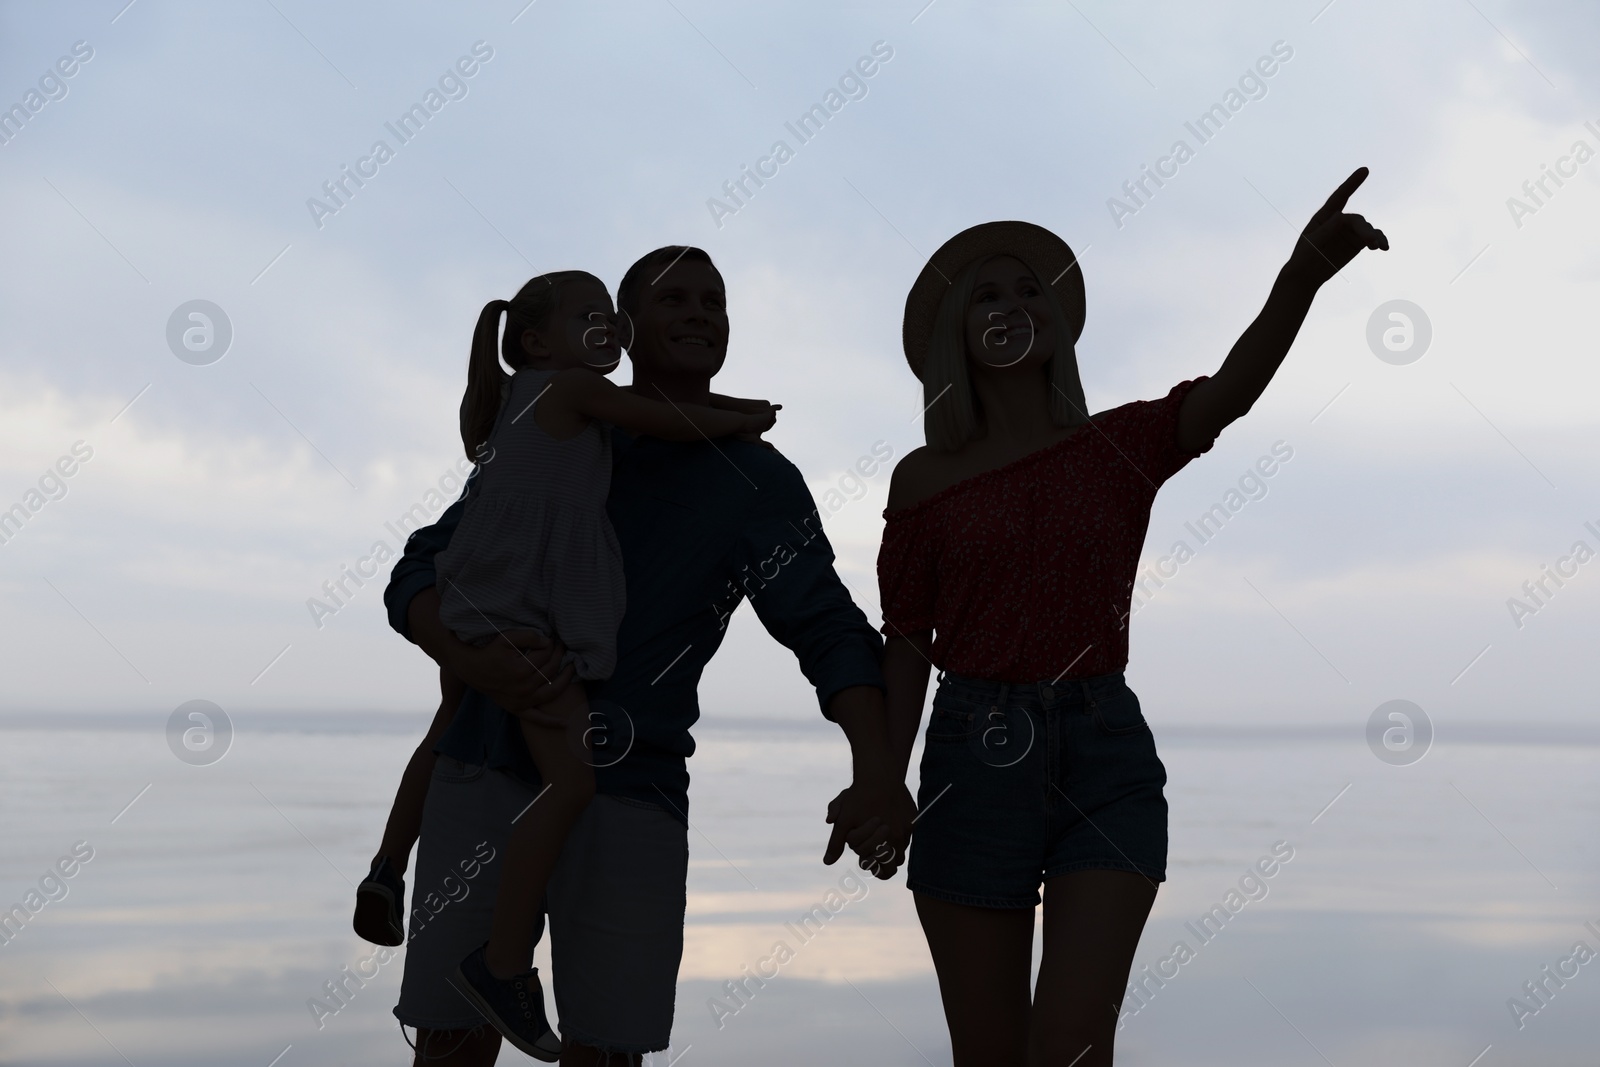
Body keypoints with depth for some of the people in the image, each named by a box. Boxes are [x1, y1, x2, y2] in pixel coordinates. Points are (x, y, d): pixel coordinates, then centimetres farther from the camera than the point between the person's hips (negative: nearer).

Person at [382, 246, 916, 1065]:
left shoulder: (760, 482, 6)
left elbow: (827, 628, -4)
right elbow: (419, 577, 6)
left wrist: (876, 769, -23)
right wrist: (473, 663, -17)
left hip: (634, 790, 0)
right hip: (487, 772, 1)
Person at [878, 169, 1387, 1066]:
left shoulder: (1122, 446, 6)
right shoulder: (925, 479, 6)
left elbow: (1231, 389, -14)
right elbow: (908, 645, 6)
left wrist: (1302, 275, -32)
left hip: (1107, 757, 0)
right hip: (976, 756, 0)